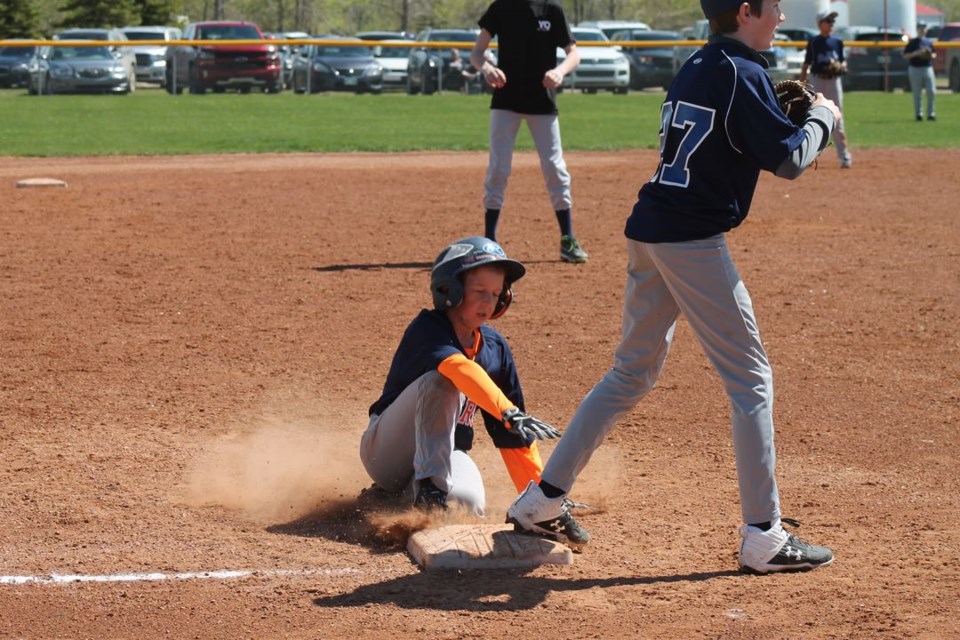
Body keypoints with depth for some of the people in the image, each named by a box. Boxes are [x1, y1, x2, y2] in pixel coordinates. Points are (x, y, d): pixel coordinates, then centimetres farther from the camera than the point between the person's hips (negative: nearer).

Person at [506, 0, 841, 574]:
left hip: (648, 235, 9)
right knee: (751, 380, -1)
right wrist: (822, 118, 5)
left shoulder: (693, 70, 16)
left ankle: (541, 499, 19)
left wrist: (787, 125, 17)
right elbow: (789, 161, -13)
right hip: (696, 241, -9)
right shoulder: (743, 75, -10)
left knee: (632, 374, 18)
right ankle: (764, 538, 0)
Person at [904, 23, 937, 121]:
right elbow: (905, 55, -4)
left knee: (932, 92, -3)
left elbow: (934, 54, 21)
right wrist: (916, 53, -18)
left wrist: (931, 56, -2)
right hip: (915, 69, -3)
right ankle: (918, 114, 7)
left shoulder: (929, 42, 12)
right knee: (917, 94, 0)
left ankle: (930, 113, 7)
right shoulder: (912, 42, 0)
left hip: (928, 68, 3)